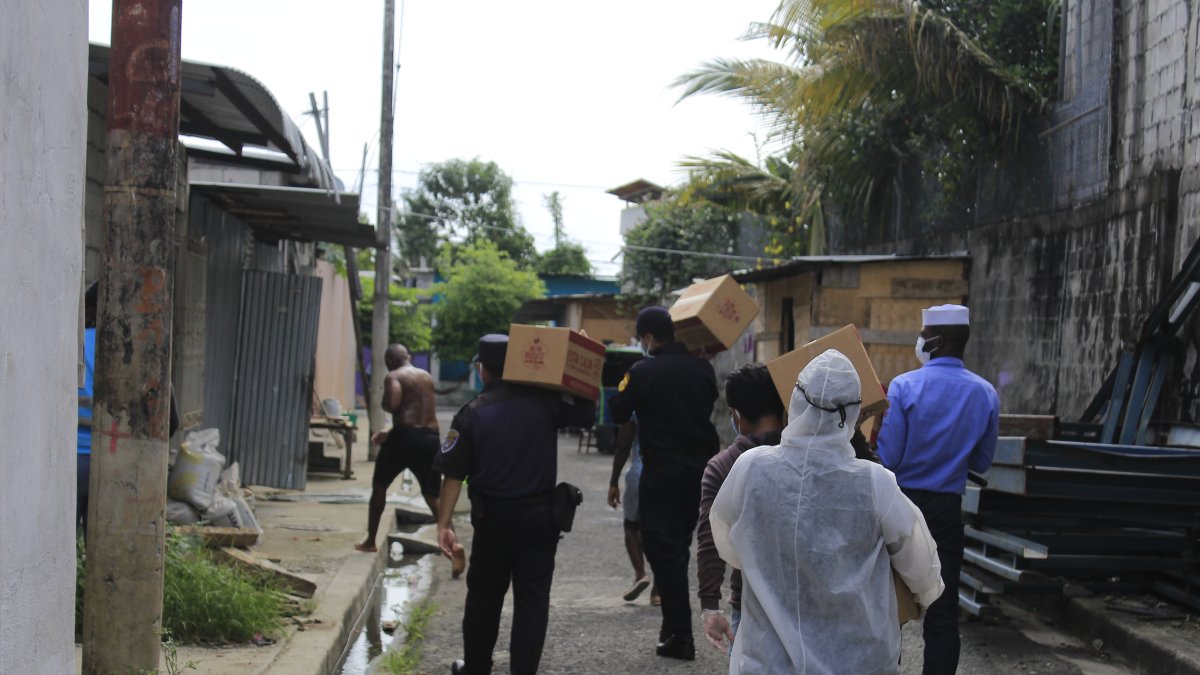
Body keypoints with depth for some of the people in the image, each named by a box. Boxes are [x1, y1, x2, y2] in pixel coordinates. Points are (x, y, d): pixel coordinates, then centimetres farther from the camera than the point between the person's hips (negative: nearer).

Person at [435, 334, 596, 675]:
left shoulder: (472, 414, -7)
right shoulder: (543, 402, -6)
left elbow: (453, 476, -7)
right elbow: (586, 413, 5)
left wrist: (444, 524, -2)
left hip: (494, 519, 0)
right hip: (540, 517, 0)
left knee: (484, 597, 16)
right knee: (533, 601, 5)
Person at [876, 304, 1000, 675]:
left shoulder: (904, 387, -13)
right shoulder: (985, 393, -1)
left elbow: (888, 458, -13)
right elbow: (982, 463, 7)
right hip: (947, 509, 2)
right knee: (943, 609, 7)